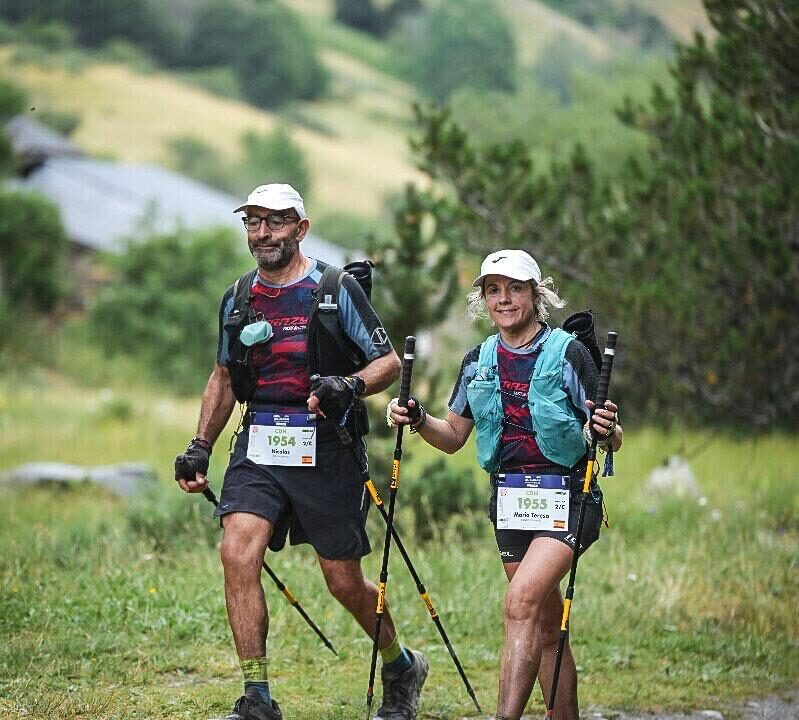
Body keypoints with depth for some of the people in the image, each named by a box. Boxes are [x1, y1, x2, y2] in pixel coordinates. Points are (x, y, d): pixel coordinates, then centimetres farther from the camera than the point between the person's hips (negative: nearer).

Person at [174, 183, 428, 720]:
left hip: (325, 449, -4)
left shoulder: (337, 290, -5)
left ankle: (402, 668, 32)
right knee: (238, 551, -18)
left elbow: (390, 362, -3)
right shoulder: (237, 299, 9)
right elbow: (224, 377, 22)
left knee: (344, 580, 3)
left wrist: (349, 387, -23)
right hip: (258, 448, 4)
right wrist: (199, 448, 15)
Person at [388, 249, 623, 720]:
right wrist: (418, 420, -3)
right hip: (509, 499, 6)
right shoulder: (478, 362, 8)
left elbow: (610, 440, -6)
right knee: (547, 626, 11)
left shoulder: (569, 354, -8)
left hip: (566, 498, -6)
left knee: (522, 601, -23)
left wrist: (607, 430, -29)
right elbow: (454, 436, 16)